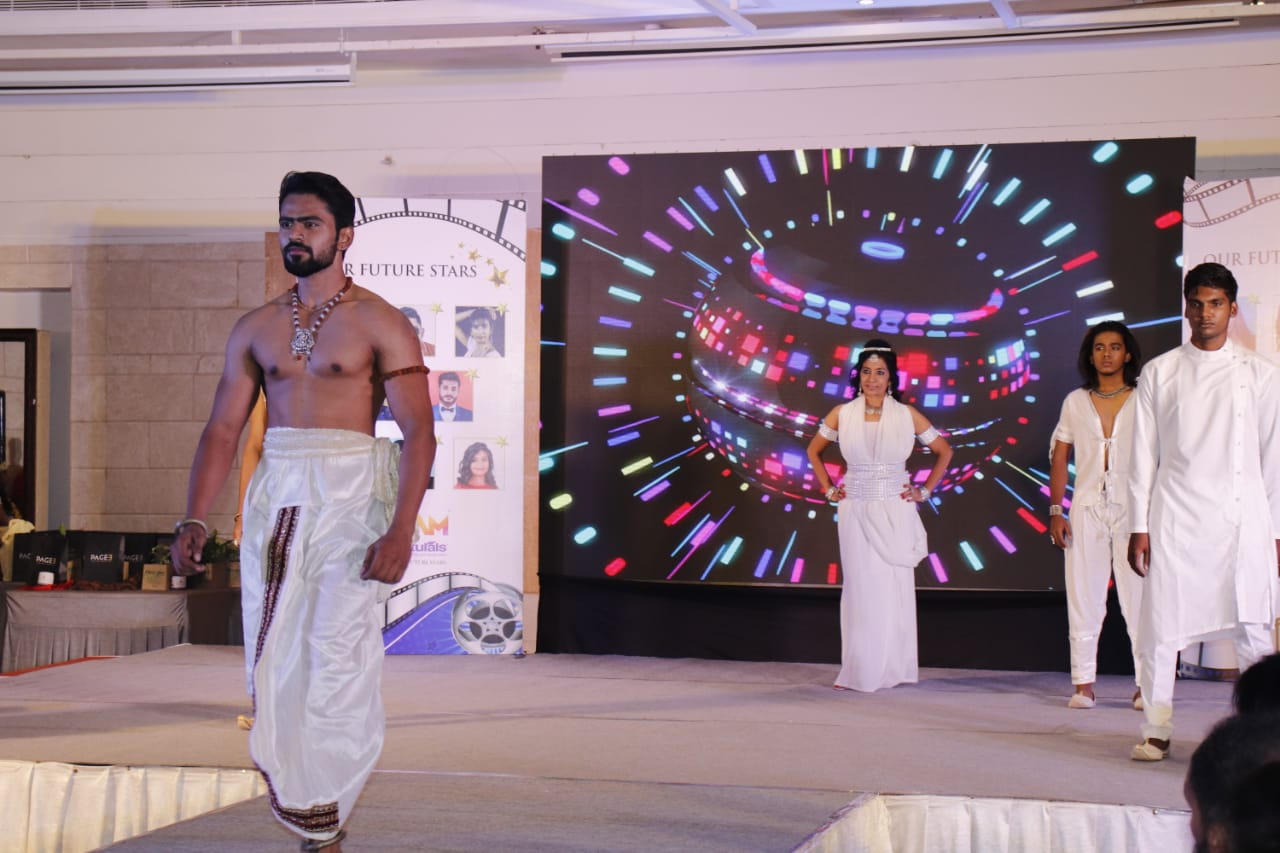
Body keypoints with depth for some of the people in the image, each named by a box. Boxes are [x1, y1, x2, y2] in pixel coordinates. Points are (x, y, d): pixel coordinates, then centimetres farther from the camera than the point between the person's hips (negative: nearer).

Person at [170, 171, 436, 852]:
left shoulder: (379, 323, -1)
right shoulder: (256, 329, 13)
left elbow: (419, 430, -8)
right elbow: (222, 429, 11)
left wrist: (401, 529, -19)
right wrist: (194, 519, -2)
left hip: (350, 494, -5)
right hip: (275, 493, 5)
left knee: (338, 652, -11)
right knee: (272, 655, 2)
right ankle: (298, 795, 14)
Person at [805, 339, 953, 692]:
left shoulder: (907, 415, 0)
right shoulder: (841, 414, 2)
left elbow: (944, 452, 11)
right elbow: (814, 451, 17)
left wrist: (925, 491, 5)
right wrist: (828, 489, 8)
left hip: (895, 513, -1)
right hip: (855, 513, 1)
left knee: (894, 588, 1)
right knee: (860, 587, 1)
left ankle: (894, 668, 9)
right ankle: (858, 672, 4)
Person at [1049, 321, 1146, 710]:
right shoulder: (1075, 402, 11)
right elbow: (1059, 459, 11)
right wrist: (1055, 511, 2)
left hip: (1132, 508, -2)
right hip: (1087, 510, 2)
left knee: (1139, 598, -5)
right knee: (1083, 598, 1)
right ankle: (1083, 684, 5)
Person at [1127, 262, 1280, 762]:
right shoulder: (1160, 373, 7)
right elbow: (1143, 454, 6)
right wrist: (1139, 526, 2)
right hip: (1174, 518, 0)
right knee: (1160, 625, 0)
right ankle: (1156, 731, 10)